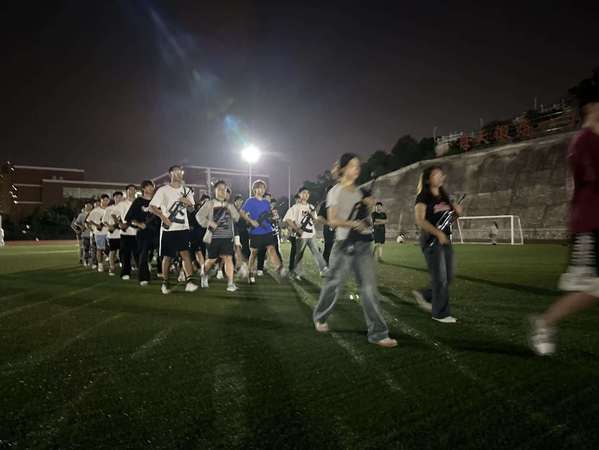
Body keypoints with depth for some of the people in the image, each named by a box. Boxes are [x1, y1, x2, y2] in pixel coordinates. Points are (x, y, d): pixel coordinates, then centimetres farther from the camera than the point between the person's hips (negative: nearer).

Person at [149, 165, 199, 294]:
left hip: (183, 228, 2)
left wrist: (188, 203, -5)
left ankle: (189, 281, -15)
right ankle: (165, 283, 19)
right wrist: (163, 217, -17)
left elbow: (192, 207, 18)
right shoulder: (163, 190, -1)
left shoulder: (187, 190, 12)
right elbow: (152, 207, -3)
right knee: (167, 256, 6)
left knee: (185, 253, -11)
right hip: (168, 229, -2)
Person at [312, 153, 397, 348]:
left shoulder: (359, 191, 15)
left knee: (369, 287, -2)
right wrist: (353, 224, -26)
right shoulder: (335, 191, -3)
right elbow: (332, 220, -11)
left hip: (363, 244, 5)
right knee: (333, 283, 9)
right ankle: (320, 317, 33)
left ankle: (378, 333, 1)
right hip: (345, 244, -4)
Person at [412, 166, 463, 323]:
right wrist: (437, 233, -27)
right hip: (431, 240, -7)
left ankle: (424, 295, 28)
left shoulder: (444, 196, 14)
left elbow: (449, 217, 23)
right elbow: (420, 220, -18)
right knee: (440, 278, -3)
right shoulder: (423, 197, -8)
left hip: (446, 240, 8)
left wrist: (457, 211, 1)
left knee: (448, 276, 10)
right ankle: (440, 313, 10)